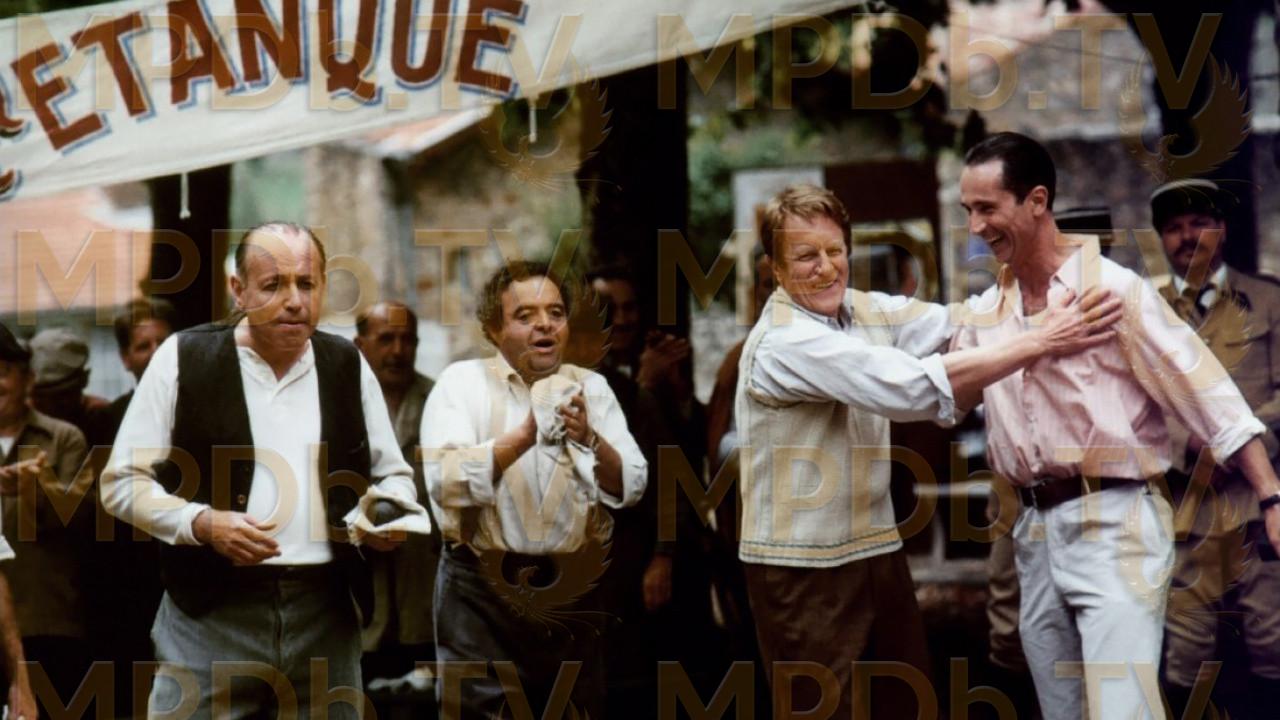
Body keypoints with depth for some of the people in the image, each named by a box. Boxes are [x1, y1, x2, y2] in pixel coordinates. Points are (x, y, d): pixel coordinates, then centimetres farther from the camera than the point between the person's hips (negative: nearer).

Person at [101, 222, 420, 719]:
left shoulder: (348, 365, 8)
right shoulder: (183, 359, -3)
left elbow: (393, 474, 16)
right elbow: (123, 481, -1)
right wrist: (202, 523, -17)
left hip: (326, 612, 3)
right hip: (210, 611, -3)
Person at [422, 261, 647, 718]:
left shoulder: (590, 388, 8)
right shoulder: (462, 382, -1)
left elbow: (630, 488, 0)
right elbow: (444, 483, -15)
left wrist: (589, 439, -18)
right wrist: (525, 436, -24)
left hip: (571, 593, 3)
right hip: (482, 592, -3)